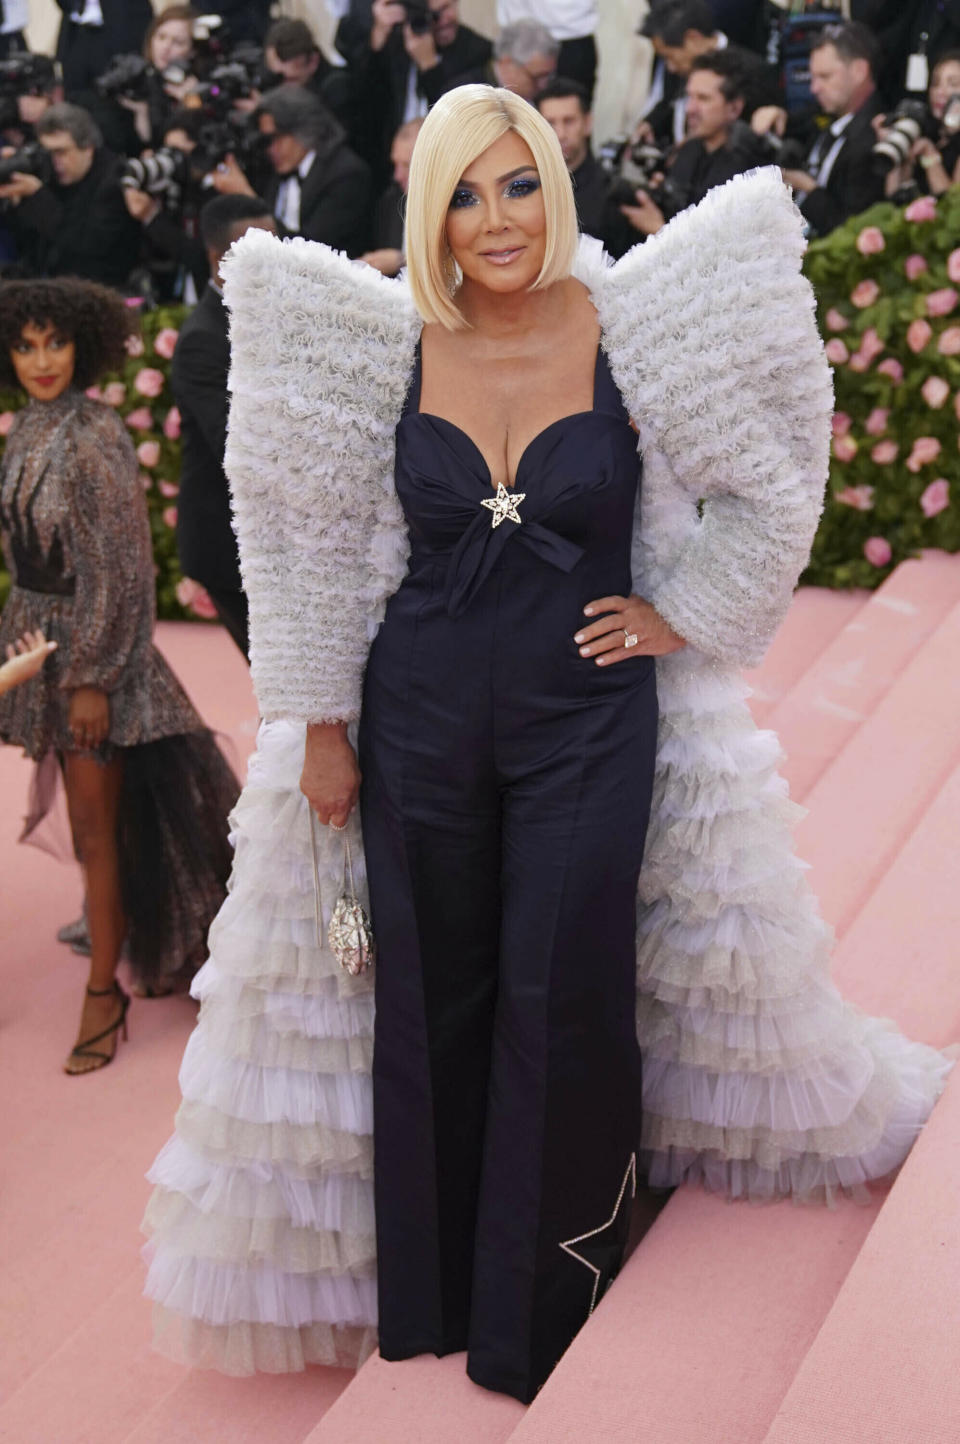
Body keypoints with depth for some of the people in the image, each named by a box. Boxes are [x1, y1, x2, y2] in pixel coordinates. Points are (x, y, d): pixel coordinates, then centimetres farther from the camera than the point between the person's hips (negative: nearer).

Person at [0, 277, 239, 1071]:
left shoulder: (94, 437, -16)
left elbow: (120, 568, -17)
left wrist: (94, 678, -18)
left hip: (91, 645, -7)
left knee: (98, 822, 1)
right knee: (89, 815, 14)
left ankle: (105, 990, 10)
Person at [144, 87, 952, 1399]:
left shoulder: (629, 335, -7)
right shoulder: (384, 347, -3)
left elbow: (770, 485, 3)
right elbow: (322, 550, 2)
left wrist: (683, 615, -2)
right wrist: (321, 731, 2)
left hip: (587, 720, -1)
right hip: (421, 722, 2)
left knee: (562, 1004, 2)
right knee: (431, 1004, 11)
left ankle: (547, 1310, 24)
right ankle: (434, 1290, 32)